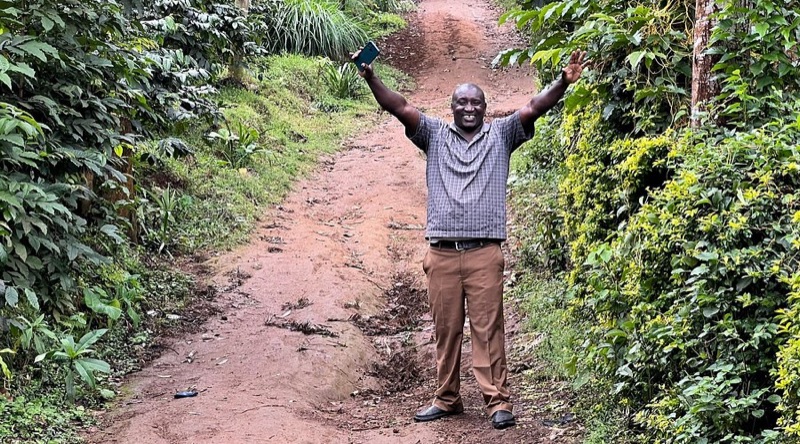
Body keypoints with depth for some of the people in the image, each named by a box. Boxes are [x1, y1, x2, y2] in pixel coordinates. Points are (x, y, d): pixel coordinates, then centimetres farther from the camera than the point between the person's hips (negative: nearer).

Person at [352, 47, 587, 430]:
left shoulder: (500, 135, 10)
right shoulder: (435, 135, 12)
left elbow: (533, 108, -2)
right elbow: (400, 108, 1)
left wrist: (563, 83, -17)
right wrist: (371, 79, -12)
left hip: (484, 251, -1)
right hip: (442, 252, 2)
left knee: (488, 328, -2)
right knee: (445, 329, 7)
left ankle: (498, 401, -1)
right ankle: (446, 399, 16)